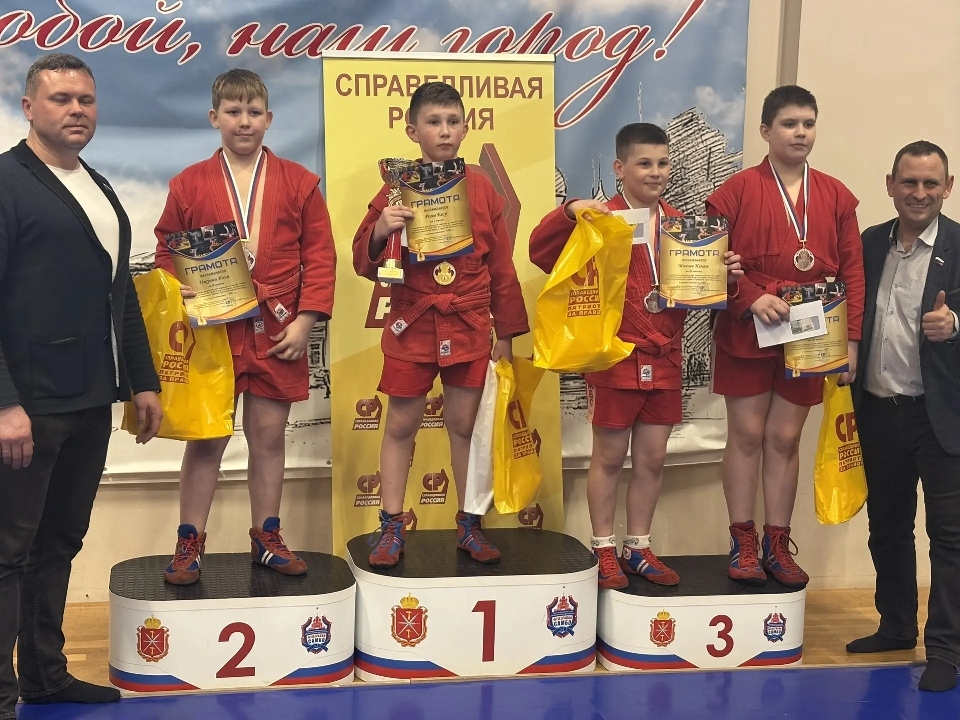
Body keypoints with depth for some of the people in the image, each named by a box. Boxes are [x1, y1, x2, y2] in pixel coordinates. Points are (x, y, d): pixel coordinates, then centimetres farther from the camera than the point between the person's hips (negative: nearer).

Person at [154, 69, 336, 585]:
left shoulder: (298, 183, 5)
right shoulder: (189, 185, 5)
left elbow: (320, 256, 2)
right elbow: (167, 256, 9)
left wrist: (305, 320, -6)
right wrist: (181, 303, -8)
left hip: (277, 334, 1)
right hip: (211, 333, -1)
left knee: (269, 436, 9)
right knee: (206, 439, 3)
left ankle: (266, 538, 22)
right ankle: (189, 543, 14)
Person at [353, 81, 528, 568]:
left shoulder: (482, 190, 2)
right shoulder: (398, 189, -3)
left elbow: (501, 267, 7)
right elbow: (365, 262, -3)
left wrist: (505, 332, 7)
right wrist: (380, 232, -24)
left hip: (469, 327, 1)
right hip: (411, 326, -1)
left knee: (465, 425, 8)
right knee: (400, 425, 5)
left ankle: (469, 527, 21)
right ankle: (391, 528, 15)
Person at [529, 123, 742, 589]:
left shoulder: (679, 223, 8)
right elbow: (541, 253, -18)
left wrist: (723, 274, -3)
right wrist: (569, 212, -31)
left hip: (665, 361, 5)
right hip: (615, 358, -5)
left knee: (652, 458, 11)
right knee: (609, 456, 7)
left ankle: (638, 549, 25)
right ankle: (603, 549, 20)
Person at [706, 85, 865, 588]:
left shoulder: (836, 197, 6)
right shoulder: (738, 191, -3)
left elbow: (852, 272, 5)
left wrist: (851, 339, -1)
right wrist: (752, 298, -18)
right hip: (746, 334, -2)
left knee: (785, 438, 8)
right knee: (746, 434, 3)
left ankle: (778, 545, 17)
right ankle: (743, 543, 12)